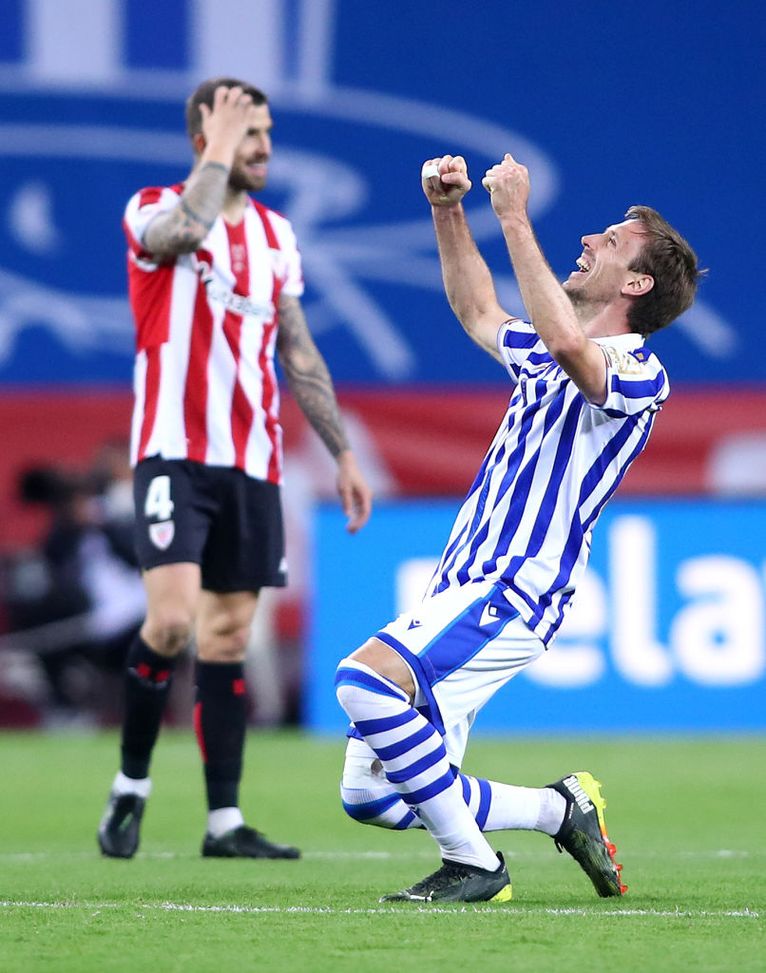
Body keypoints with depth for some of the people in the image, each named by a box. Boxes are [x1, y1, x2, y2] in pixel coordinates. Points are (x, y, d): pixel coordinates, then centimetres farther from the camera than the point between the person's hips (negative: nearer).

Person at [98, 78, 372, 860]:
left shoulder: (274, 233, 14)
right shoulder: (154, 209, -4)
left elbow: (299, 354, 18)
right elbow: (185, 231, -30)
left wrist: (342, 453, 15)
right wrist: (219, 152, -17)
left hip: (253, 462, 6)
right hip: (175, 451, -6)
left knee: (228, 633, 5)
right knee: (172, 618, -18)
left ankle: (224, 820, 7)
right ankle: (130, 783, 2)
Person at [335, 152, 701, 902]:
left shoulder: (639, 375, -8)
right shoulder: (547, 358, 20)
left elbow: (567, 345, -31)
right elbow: (478, 312, 39)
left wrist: (515, 220, -28)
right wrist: (448, 212, 26)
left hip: (508, 601, -9)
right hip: (459, 594, 9)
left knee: (365, 678, -32)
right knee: (369, 795, 2)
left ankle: (472, 863, -19)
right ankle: (560, 809, 18)